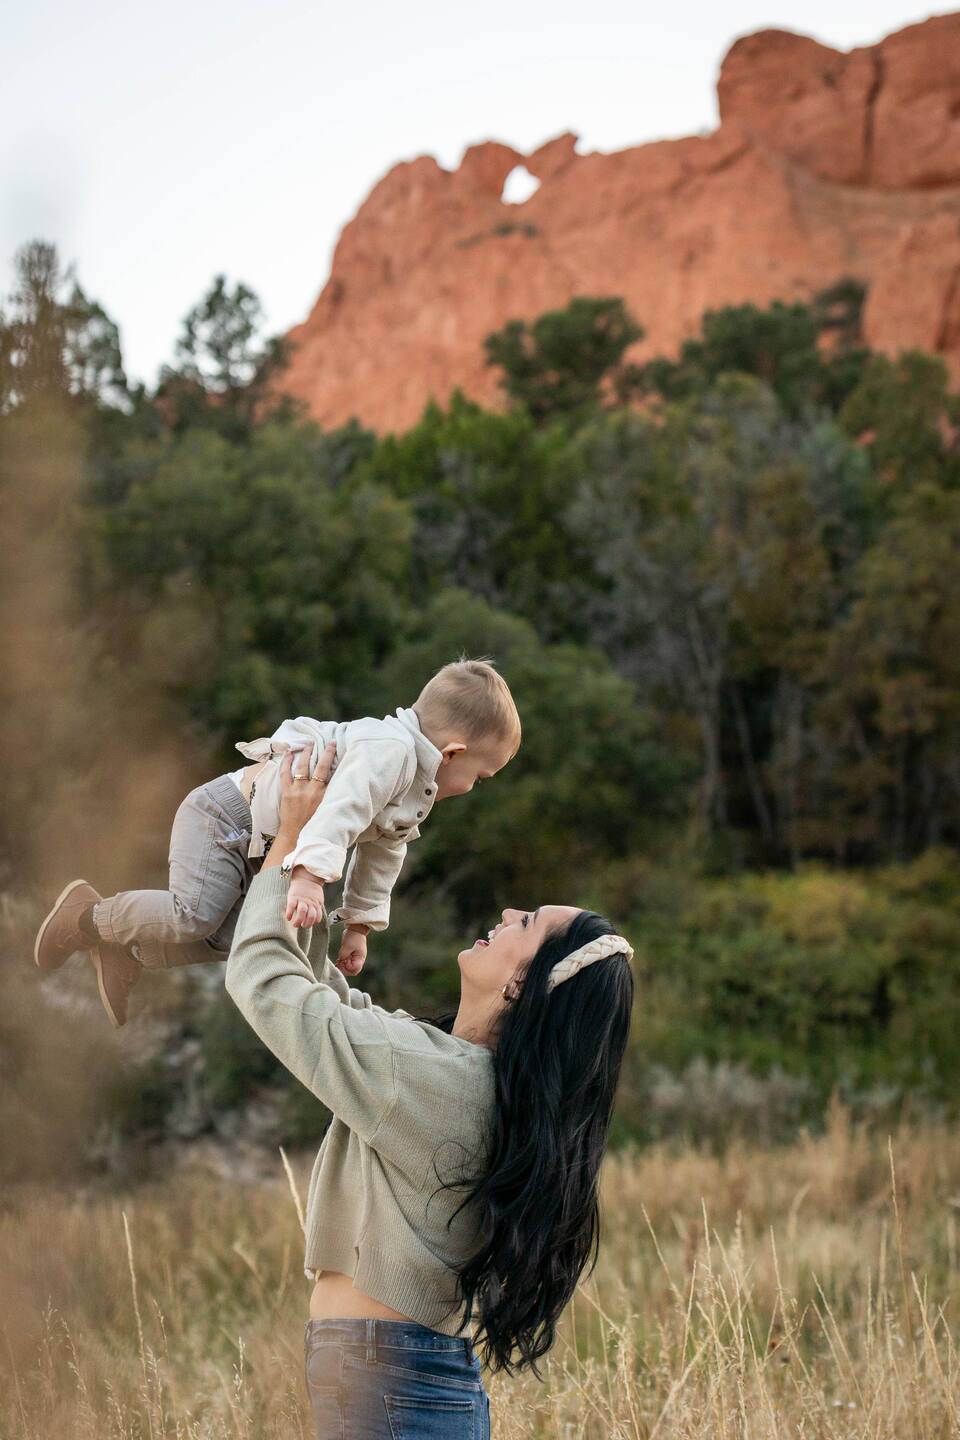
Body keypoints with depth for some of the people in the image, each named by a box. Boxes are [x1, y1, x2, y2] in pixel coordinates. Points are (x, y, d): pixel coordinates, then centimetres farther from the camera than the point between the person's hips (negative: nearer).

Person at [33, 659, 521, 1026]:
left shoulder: (418, 783, 9)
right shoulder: (390, 751, -26)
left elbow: (381, 854, 19)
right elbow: (341, 809, -42)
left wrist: (359, 925, 20)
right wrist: (310, 876, -53)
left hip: (258, 847, 11)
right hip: (226, 815, -11)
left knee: (230, 940, 2)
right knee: (192, 918, -22)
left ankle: (128, 951, 16)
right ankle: (89, 915, 1)